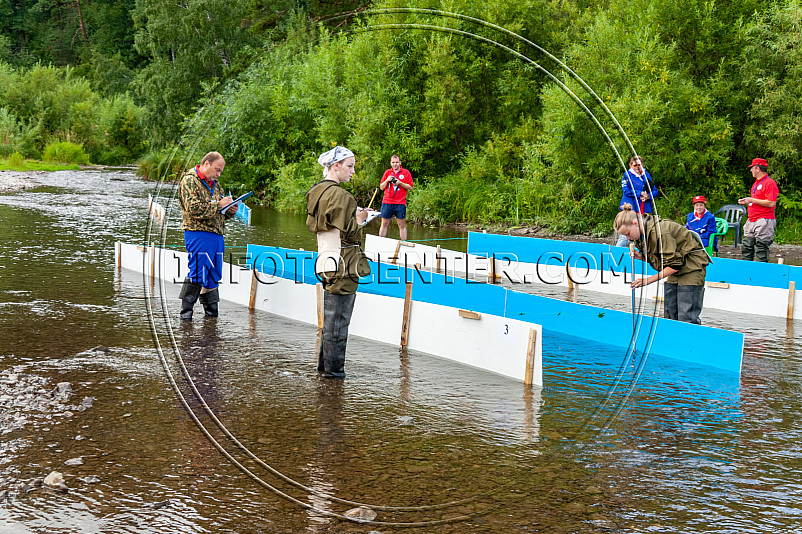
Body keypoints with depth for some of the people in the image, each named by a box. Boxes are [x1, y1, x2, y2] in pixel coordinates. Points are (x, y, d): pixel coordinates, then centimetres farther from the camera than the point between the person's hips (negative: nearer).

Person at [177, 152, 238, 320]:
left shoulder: (215, 184, 21)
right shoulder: (189, 180, -6)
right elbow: (193, 208, -20)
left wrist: (230, 211, 5)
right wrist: (218, 204, -15)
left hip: (216, 235, 8)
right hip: (198, 233, -8)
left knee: (214, 274, 10)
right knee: (197, 273, -10)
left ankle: (211, 310, 19)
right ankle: (186, 311, -2)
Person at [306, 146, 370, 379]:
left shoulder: (316, 192, 12)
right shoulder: (338, 195, -18)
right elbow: (348, 233, -20)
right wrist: (360, 220, 0)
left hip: (326, 261, 10)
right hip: (343, 264, -10)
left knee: (330, 318, 19)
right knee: (338, 320, -1)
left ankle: (324, 363, 27)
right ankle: (333, 368, 5)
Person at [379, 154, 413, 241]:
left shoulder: (406, 173, 5)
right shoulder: (387, 172, 12)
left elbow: (410, 187, 1)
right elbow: (381, 187, 12)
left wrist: (400, 183, -12)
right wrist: (387, 180, -6)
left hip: (400, 203, -2)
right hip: (387, 202, 2)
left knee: (402, 225, 0)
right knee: (384, 224, 5)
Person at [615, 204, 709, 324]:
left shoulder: (660, 232, -28)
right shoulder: (641, 234, 0)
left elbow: (674, 265, -26)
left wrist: (648, 280, -24)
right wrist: (641, 257, -9)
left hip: (691, 267, -9)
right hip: (675, 273, 9)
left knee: (686, 319, -12)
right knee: (669, 315, 6)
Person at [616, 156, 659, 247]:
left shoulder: (646, 175, 13)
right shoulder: (627, 175, 2)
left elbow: (655, 191, 11)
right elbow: (626, 191, -9)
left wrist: (648, 196, -10)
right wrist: (640, 193, -13)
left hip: (645, 209, 4)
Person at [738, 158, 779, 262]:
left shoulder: (770, 183, -11)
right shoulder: (756, 183, 19)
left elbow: (771, 203, -20)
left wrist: (752, 200, -17)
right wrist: (746, 201, 14)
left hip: (764, 221, -10)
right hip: (751, 221, 10)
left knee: (761, 250, -8)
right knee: (746, 248, 10)